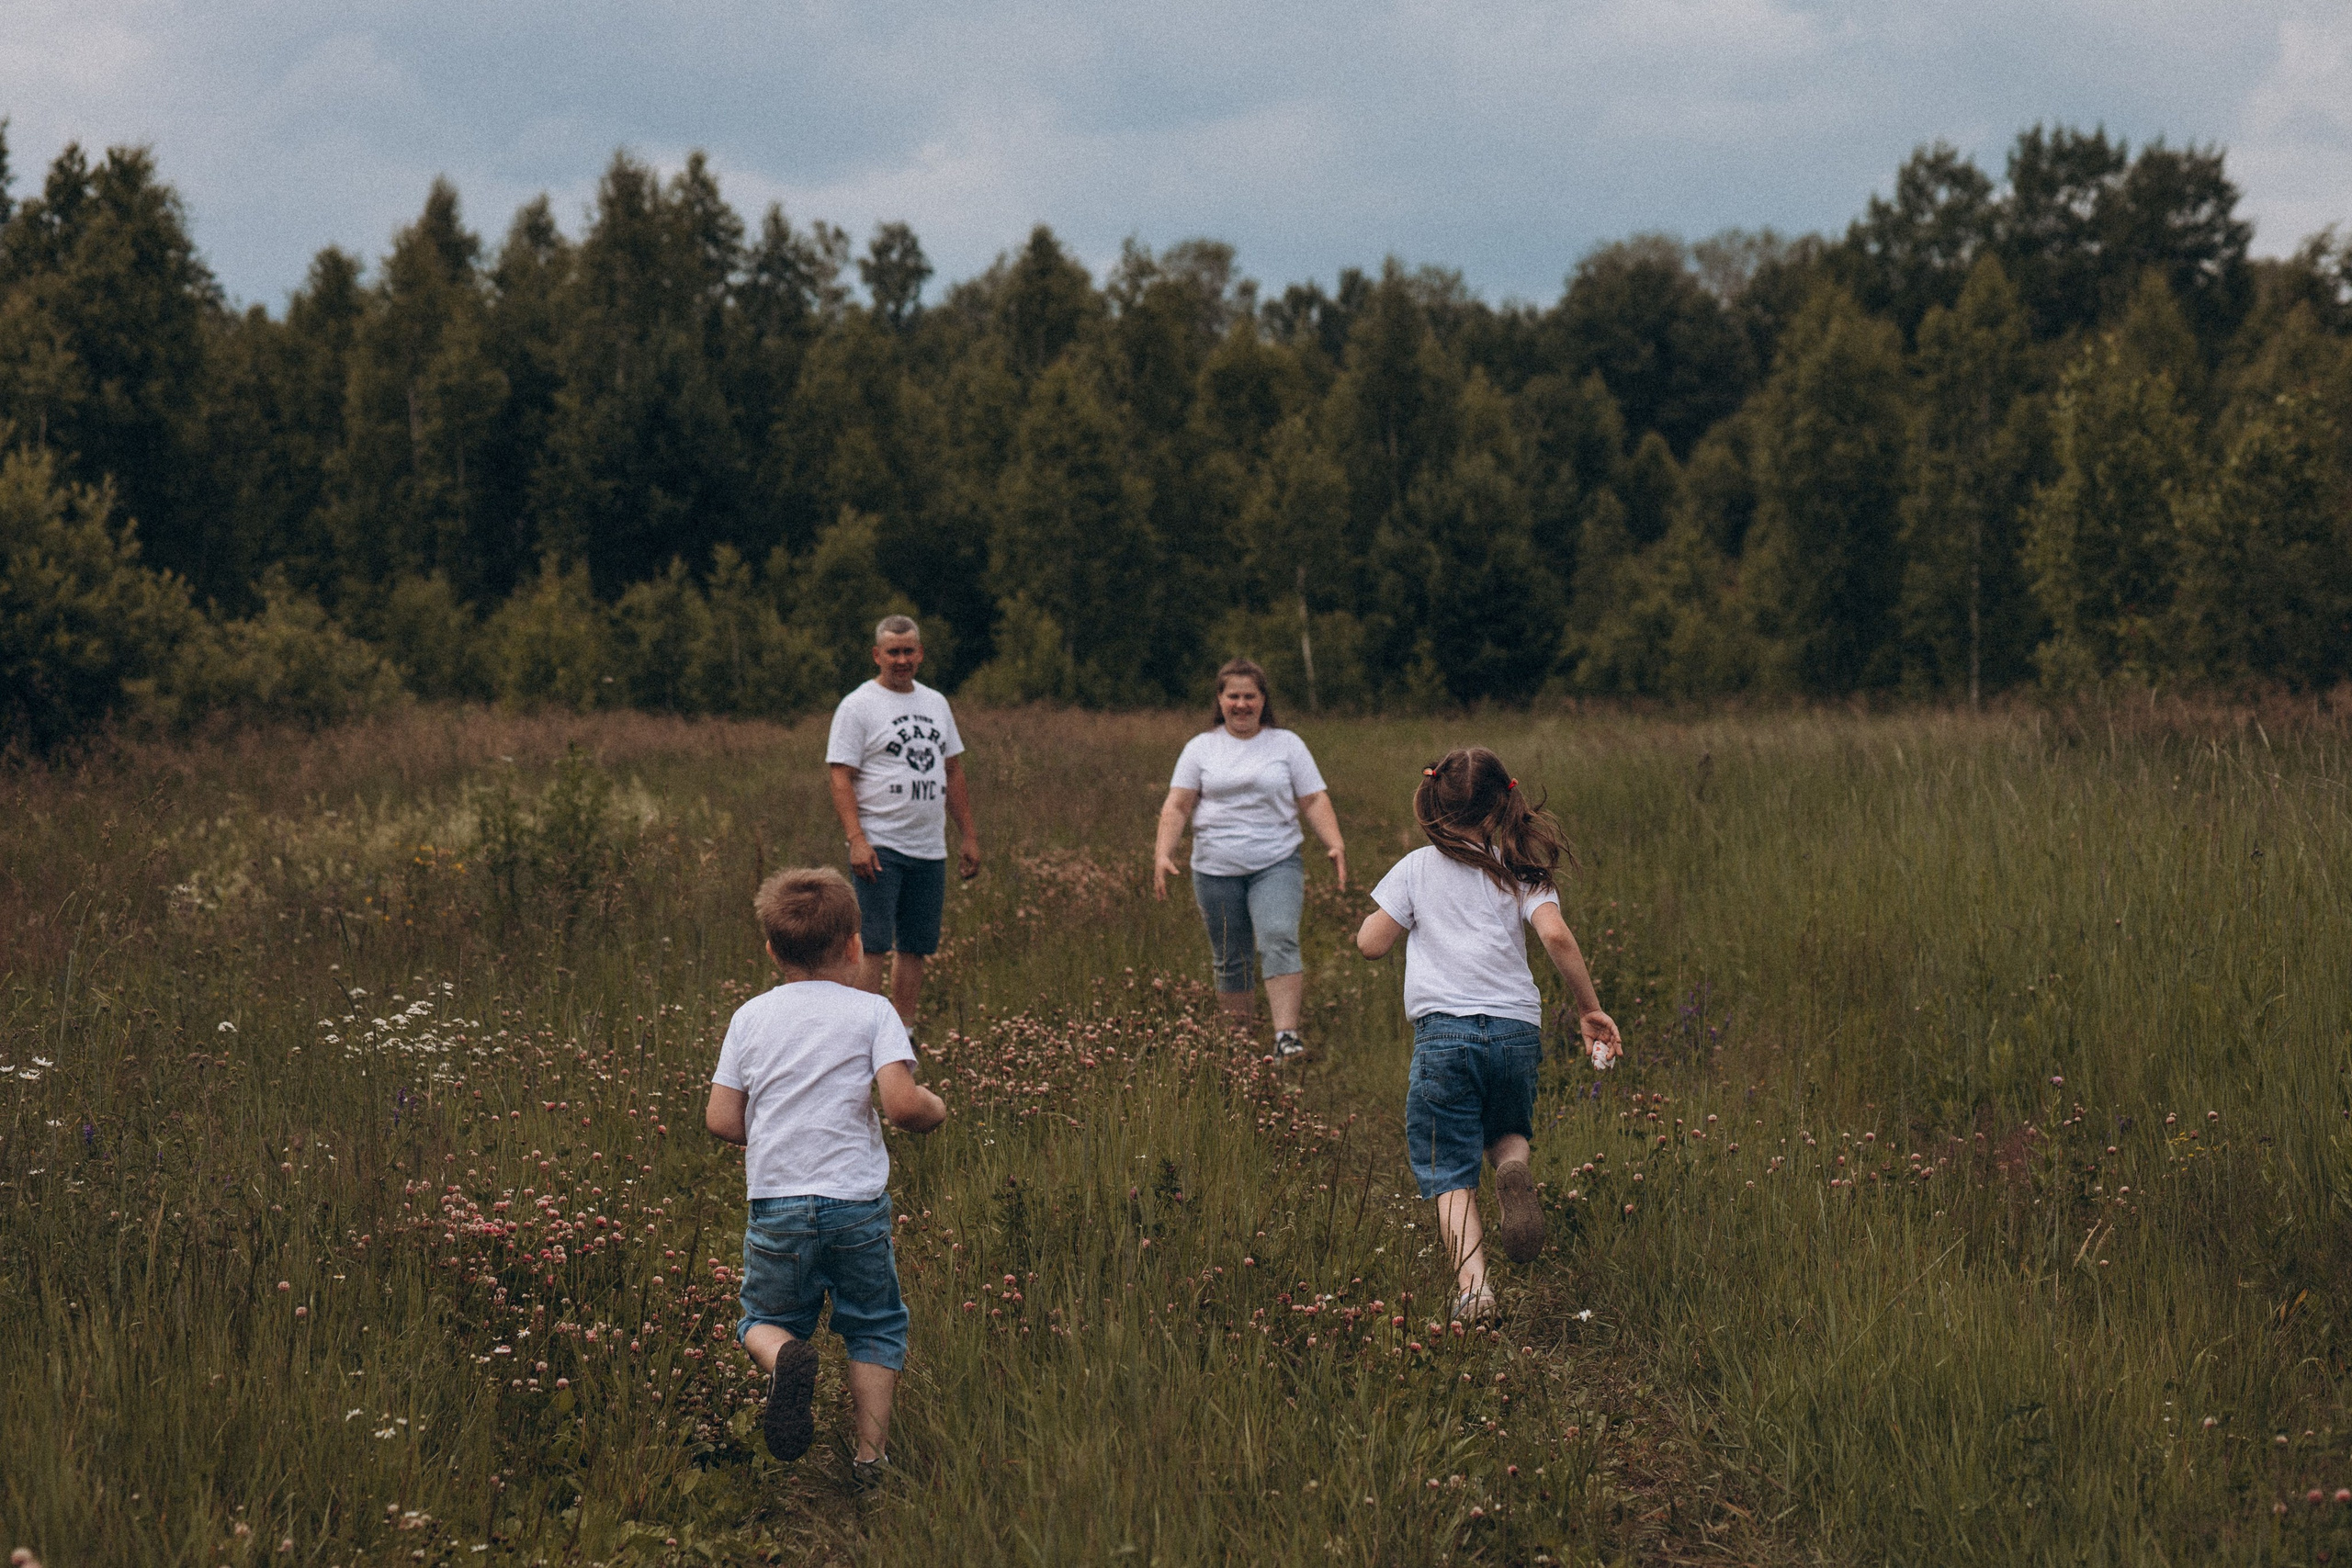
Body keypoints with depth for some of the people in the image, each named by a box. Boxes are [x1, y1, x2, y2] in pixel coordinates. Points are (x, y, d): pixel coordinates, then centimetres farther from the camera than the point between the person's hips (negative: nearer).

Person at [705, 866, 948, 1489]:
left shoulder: (751, 1017, 6)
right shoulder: (871, 1012, -2)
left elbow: (722, 1121, 4)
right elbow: (902, 1104, -15)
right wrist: (935, 1109, 7)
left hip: (775, 1203, 1)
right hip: (856, 1202, -1)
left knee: (765, 1318, 18)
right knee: (875, 1327, 16)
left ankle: (783, 1356, -17)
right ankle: (870, 1457, 6)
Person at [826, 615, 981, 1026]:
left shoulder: (936, 703, 16)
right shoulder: (857, 707, -4)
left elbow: (953, 773, 21)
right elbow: (841, 779, -10)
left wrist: (970, 836, 15)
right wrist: (857, 840, -21)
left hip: (929, 849, 6)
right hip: (879, 847, -6)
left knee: (916, 947, 8)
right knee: (873, 945, -11)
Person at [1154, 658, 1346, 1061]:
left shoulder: (1287, 744, 9)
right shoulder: (1201, 748, 10)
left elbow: (1314, 800, 5)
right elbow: (1177, 805, 4)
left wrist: (1335, 845, -10)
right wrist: (1163, 853, -10)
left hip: (1277, 865, -2)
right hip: (1216, 871, 2)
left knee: (1279, 940, -22)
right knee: (1231, 962, 5)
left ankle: (1286, 1036, -29)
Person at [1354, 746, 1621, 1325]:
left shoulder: (1417, 869, 6)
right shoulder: (1521, 871, 8)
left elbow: (1370, 944, 7)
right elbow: (1556, 936, -6)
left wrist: (1390, 911, 27)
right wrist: (1590, 1010, 2)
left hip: (1444, 1031, -2)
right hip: (1517, 1030, 2)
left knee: (1448, 1171, 1)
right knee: (1507, 1129, 27)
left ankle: (1473, 1285, -19)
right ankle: (1515, 1169, -10)